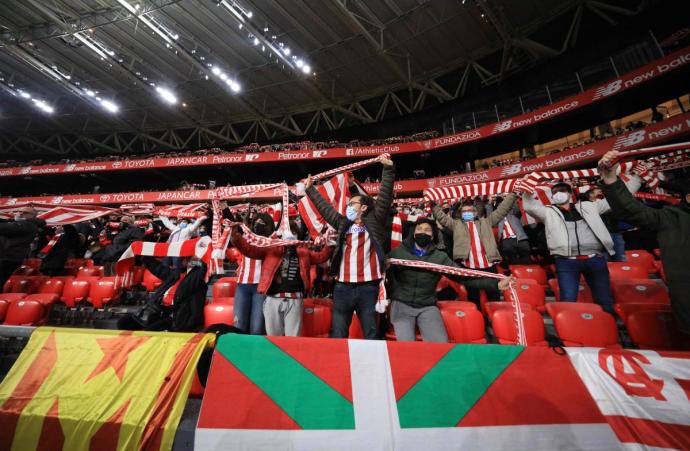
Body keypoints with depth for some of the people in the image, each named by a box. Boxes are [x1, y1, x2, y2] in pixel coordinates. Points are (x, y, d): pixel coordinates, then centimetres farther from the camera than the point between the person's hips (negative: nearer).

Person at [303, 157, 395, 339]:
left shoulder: (374, 222, 6)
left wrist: (388, 169, -8)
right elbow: (324, 207, 24)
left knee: (371, 334, 7)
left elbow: (385, 197, -2)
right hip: (343, 287, 4)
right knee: (338, 335, 10)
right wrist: (310, 189, 30)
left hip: (367, 287, -3)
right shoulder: (343, 224, 16)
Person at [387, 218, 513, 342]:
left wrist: (496, 284, -10)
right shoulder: (398, 252, 1)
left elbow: (463, 276, -1)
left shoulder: (440, 257, 5)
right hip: (401, 304, -2)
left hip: (427, 307, 2)